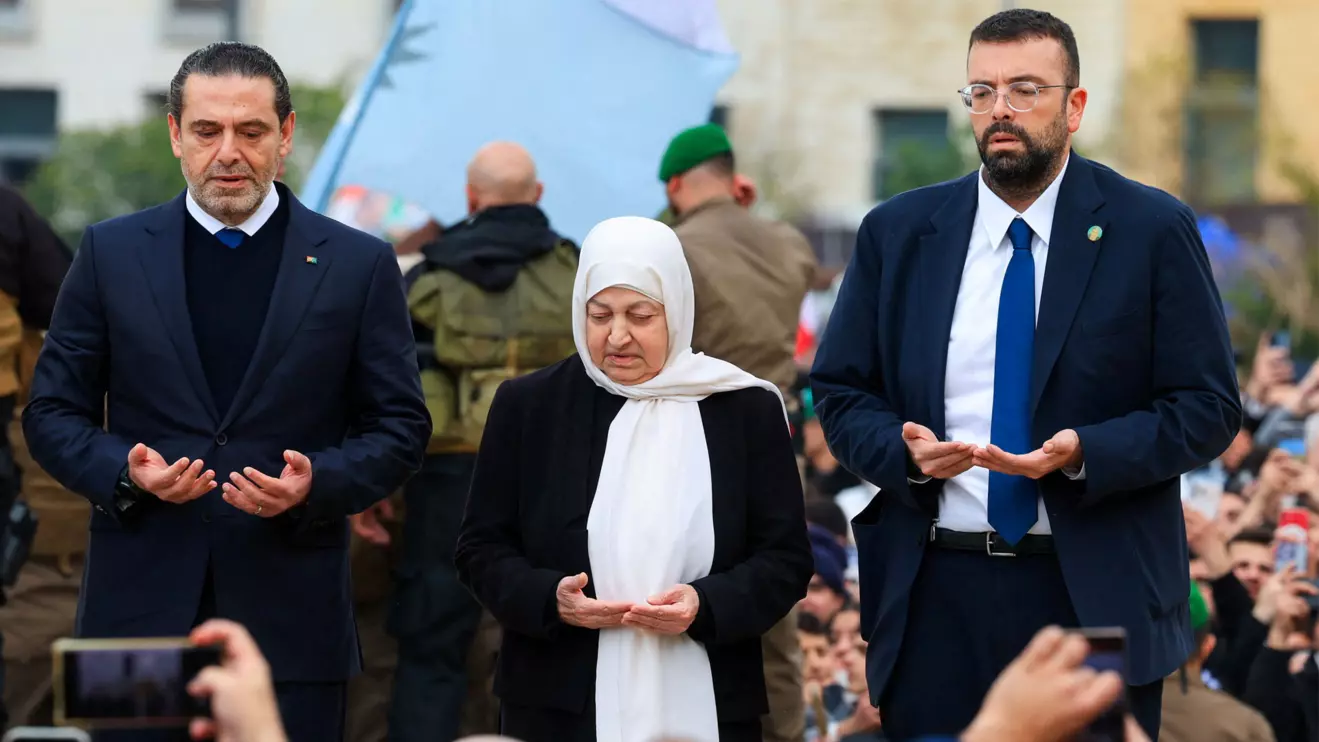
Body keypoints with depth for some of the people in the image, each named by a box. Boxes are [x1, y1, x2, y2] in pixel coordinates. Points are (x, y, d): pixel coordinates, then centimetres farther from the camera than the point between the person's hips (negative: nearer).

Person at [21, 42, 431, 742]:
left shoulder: (359, 264, 5)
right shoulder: (110, 253, 7)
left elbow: (400, 427, 5)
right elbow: (52, 413, 9)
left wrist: (316, 483, -14)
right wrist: (125, 472, -12)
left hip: (293, 614, -1)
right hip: (142, 603, 1)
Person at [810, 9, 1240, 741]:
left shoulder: (1152, 231, -1)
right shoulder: (896, 233, 7)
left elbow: (1208, 407, -3)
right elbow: (839, 393, 9)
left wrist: (1082, 454, -18)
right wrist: (905, 449, -12)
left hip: (1097, 593, -2)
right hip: (935, 596, 2)